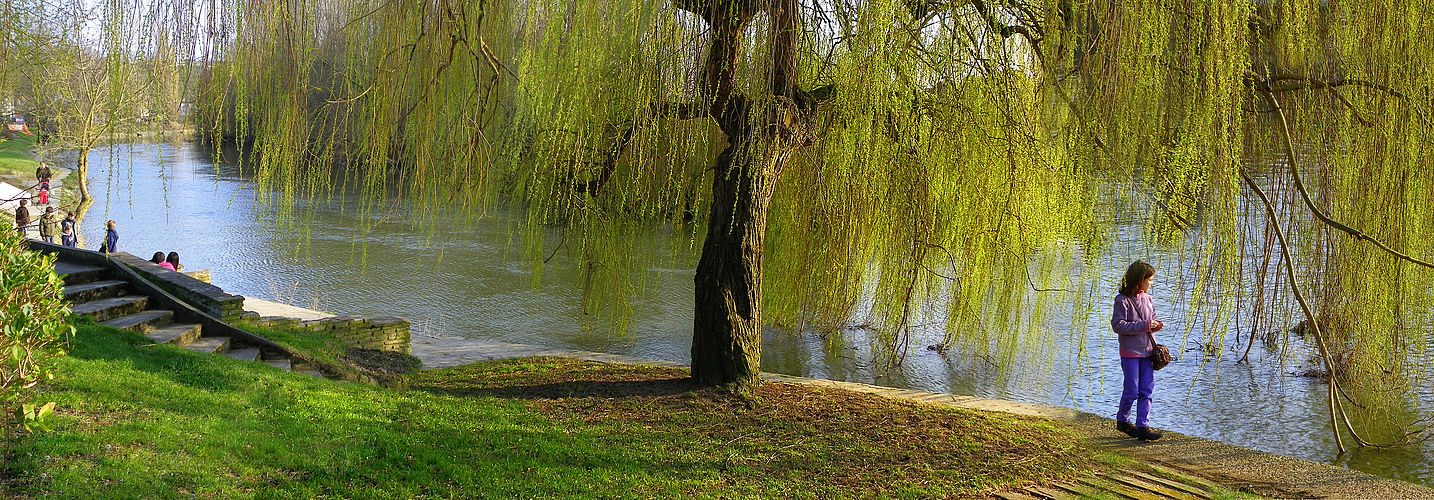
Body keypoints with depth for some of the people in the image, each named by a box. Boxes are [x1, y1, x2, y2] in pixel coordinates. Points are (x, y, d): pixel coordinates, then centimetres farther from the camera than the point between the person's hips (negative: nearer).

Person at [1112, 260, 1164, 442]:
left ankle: (1143, 427, 6)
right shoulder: (1123, 300, -13)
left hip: (1147, 351, 6)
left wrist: (1157, 325, -3)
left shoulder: (1147, 299, 8)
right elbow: (1118, 325, -19)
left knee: (1146, 390, 3)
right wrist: (1145, 325, -21)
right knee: (1132, 391, -1)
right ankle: (1122, 421, 21)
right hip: (1130, 352, -6)